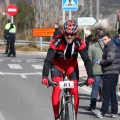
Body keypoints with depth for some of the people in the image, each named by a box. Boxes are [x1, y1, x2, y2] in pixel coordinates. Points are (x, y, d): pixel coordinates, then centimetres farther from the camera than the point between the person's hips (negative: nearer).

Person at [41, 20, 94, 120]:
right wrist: (44, 76, -46)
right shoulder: (57, 41, -32)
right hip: (57, 64, -2)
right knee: (57, 89, -19)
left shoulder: (79, 43, -27)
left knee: (75, 91, -7)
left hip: (71, 65, 2)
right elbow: (48, 60, -35)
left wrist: (90, 76, -37)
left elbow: (86, 60, -25)